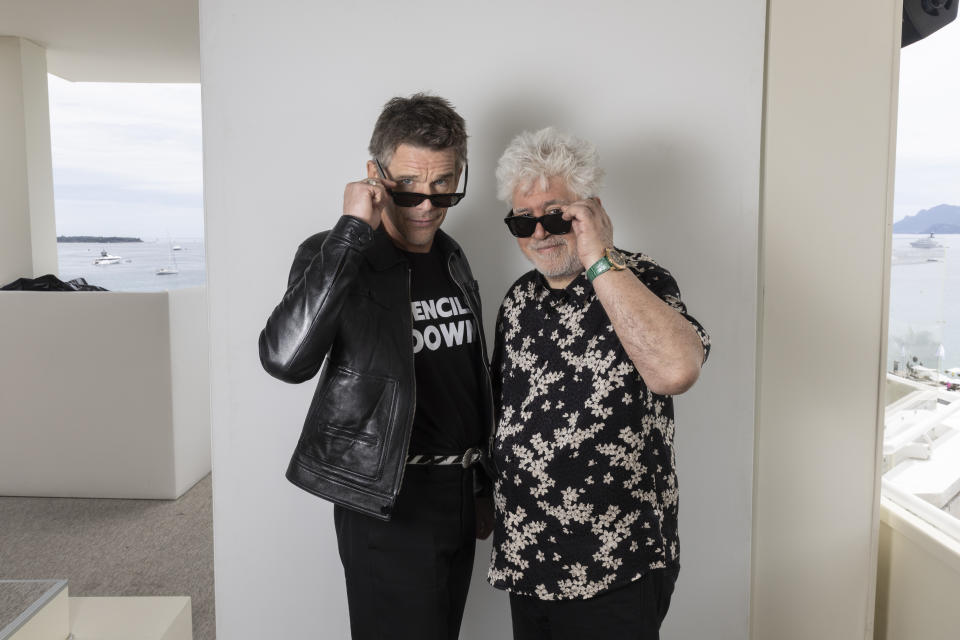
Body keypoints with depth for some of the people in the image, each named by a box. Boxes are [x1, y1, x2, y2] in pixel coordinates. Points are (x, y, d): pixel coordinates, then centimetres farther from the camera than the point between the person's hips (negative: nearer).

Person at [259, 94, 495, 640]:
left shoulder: (454, 261, 7)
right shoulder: (339, 259, -13)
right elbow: (286, 359, -33)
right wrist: (352, 231, -31)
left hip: (457, 493, 7)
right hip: (388, 503, -6)